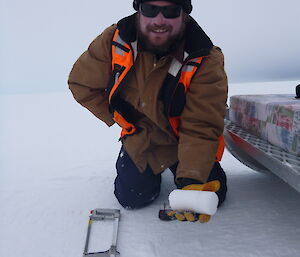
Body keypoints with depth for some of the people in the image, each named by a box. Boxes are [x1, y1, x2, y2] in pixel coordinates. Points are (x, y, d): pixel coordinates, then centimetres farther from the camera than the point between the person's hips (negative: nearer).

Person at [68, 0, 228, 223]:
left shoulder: (206, 61, -26)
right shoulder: (114, 41, -20)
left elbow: (201, 129, -29)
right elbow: (82, 84, -7)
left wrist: (191, 180, -42)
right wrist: (121, 120, -7)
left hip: (183, 142, -1)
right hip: (139, 141, 2)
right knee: (132, 198, 3)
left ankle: (177, 170, 30)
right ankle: (154, 170, 34)